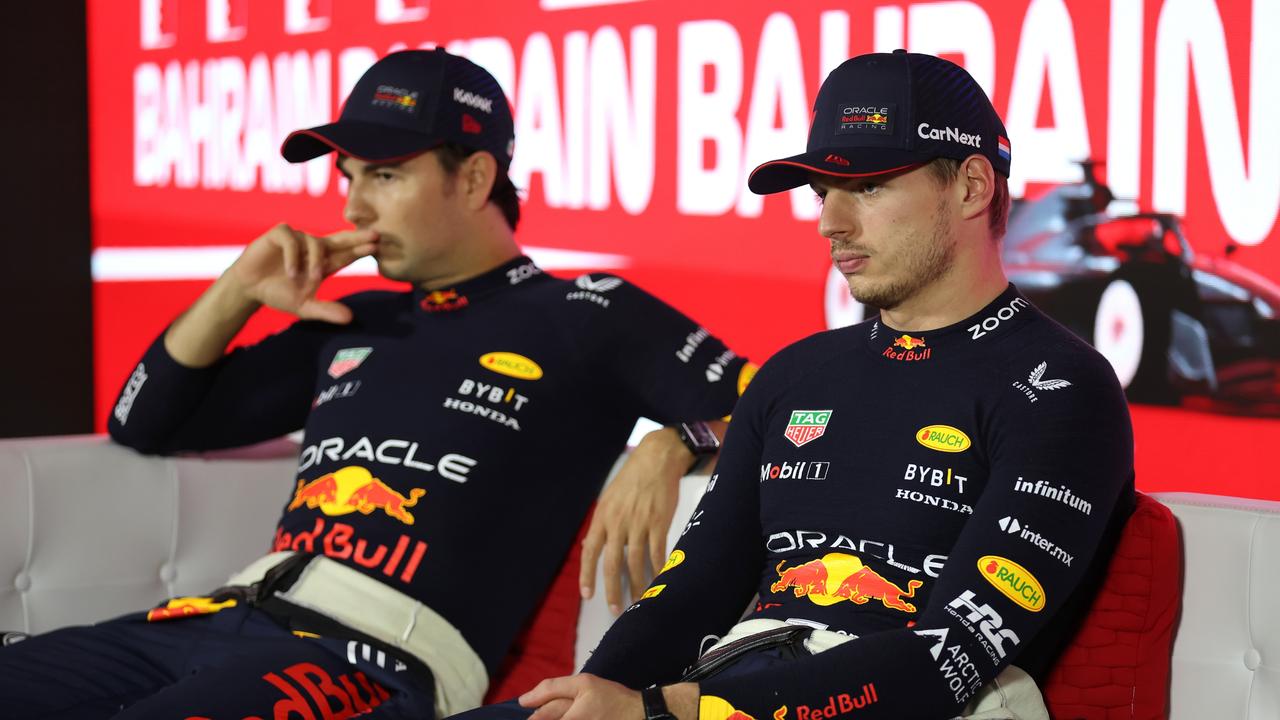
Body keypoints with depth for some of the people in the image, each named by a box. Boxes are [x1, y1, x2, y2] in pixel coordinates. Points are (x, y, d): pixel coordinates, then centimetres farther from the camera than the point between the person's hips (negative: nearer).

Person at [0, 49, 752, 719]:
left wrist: (667, 449, -18)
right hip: (224, 615, 7)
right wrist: (237, 292, 17)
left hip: (378, 658, -7)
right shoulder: (353, 325, 25)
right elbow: (147, 424, 31)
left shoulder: (587, 317, 8)